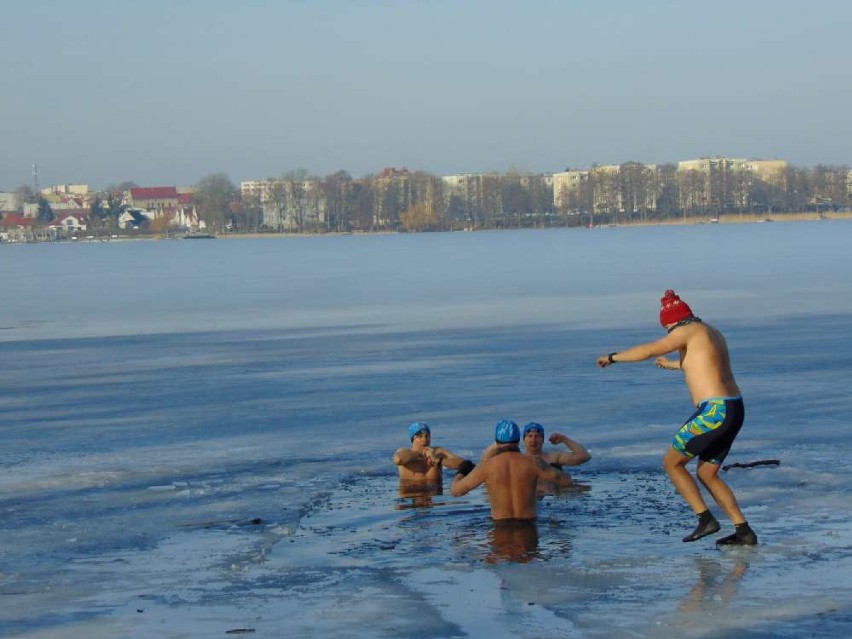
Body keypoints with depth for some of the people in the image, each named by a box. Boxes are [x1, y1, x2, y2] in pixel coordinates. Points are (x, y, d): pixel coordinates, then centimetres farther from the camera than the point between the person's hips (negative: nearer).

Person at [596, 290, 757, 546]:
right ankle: (744, 531, 9)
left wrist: (613, 357, 4)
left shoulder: (689, 330, -5)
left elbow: (649, 350, -10)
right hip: (734, 410, 9)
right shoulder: (712, 333, 23)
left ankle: (706, 519, -4)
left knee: (672, 463, 4)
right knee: (706, 474, 17)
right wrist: (674, 364, 62)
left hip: (714, 410, -9)